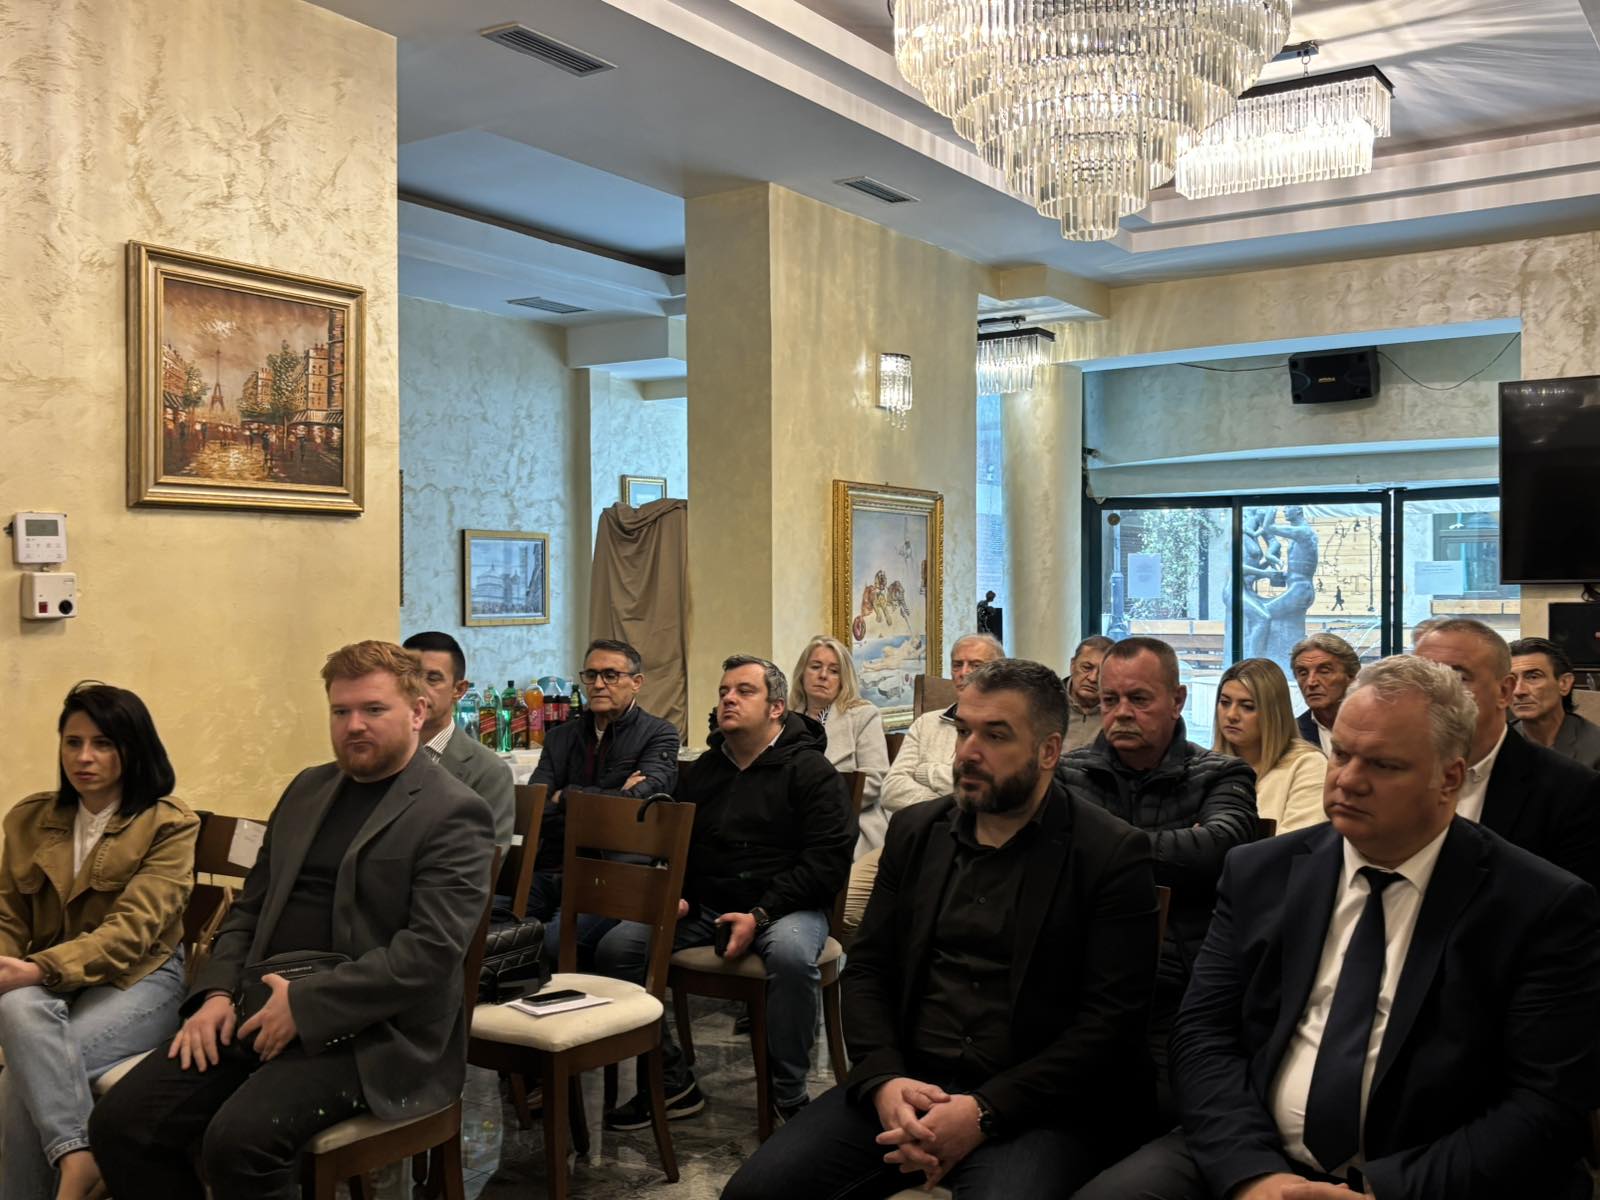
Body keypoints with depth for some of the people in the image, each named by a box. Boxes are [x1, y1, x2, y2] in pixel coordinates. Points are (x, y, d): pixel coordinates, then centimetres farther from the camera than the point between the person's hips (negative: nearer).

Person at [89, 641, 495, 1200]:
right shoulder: (308, 788, 17)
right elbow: (249, 907, 21)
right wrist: (217, 993, 3)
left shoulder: (453, 813, -7)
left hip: (365, 1031, -7)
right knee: (119, 1123, -9)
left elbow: (432, 948, -16)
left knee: (239, 1139, -28)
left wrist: (304, 1004, -18)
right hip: (259, 1008, 7)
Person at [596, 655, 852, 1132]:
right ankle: (671, 1083, -2)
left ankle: (789, 1098, -20)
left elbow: (829, 859, -13)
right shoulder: (701, 771, 14)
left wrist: (760, 915, -20)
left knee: (790, 954, -39)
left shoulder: (809, 770, -5)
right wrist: (676, 896, 3)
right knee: (614, 947, -14)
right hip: (705, 906, 6)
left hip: (784, 905, -5)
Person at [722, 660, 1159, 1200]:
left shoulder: (1113, 854, -4)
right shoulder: (915, 831, 11)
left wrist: (984, 1112, -18)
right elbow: (867, 970, 11)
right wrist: (883, 1081, -9)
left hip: (1034, 1102, -3)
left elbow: (1113, 1019, -9)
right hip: (905, 1085, 4)